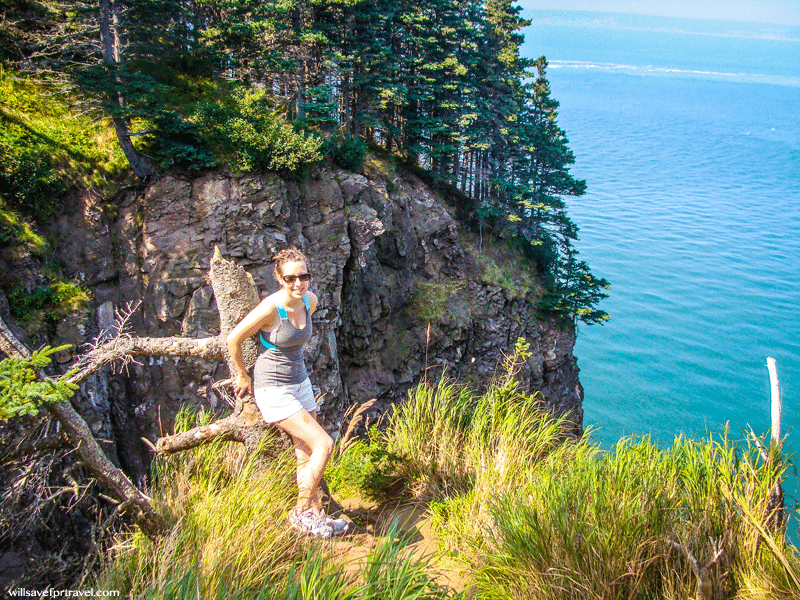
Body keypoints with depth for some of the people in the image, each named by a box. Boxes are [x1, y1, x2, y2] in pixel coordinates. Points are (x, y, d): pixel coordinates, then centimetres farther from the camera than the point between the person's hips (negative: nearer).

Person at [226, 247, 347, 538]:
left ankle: (315, 515, 25)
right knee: (323, 445, -11)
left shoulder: (310, 301, -2)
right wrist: (243, 376, -1)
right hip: (274, 390, -7)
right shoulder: (270, 307, -23)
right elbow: (233, 339, -12)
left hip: (300, 383, 7)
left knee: (306, 456, 11)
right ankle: (301, 513, 6)